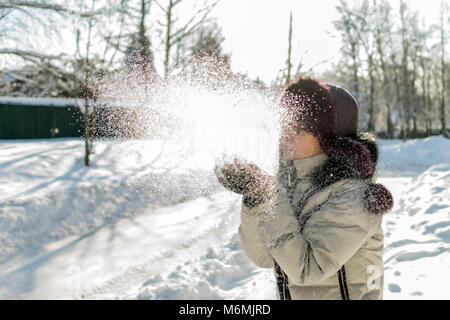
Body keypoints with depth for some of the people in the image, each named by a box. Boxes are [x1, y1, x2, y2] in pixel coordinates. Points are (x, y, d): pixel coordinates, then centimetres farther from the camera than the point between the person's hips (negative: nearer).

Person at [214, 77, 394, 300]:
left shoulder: (353, 193, -18)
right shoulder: (290, 178, -1)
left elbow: (305, 269, -23)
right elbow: (263, 258, -3)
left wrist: (271, 199, -25)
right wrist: (254, 202, -16)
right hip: (290, 294, 5)